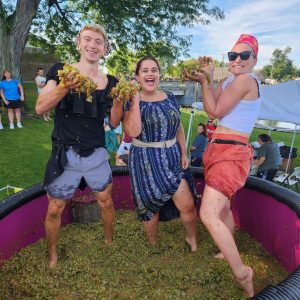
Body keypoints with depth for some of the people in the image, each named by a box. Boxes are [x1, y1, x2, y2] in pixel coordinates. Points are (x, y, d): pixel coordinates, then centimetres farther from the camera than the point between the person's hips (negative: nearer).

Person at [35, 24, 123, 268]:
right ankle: (52, 255, 36)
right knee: (55, 209, 10)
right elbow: (40, 108, -13)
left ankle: (110, 242, 43)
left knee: (106, 202, 16)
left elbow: (114, 122, 3)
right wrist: (65, 87, -28)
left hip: (97, 154, 3)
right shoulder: (61, 71, -3)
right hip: (65, 154, -2)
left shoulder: (110, 82, 3)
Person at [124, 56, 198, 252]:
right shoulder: (131, 101, -5)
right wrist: (135, 100, -19)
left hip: (173, 157, 3)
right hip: (146, 161, -3)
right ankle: (153, 246, 36)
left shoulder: (170, 98, 6)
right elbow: (133, 131, -20)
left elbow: (178, 128, 13)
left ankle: (192, 239, 32)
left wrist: (184, 153, 8)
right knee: (150, 207, 10)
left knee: (187, 204, 3)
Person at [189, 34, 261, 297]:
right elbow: (212, 109, 9)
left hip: (231, 153, -10)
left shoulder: (246, 79, -11)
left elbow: (216, 111, -13)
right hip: (221, 150, 10)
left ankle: (242, 274, -4)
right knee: (222, 208, 24)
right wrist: (209, 78, 3)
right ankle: (229, 253, 46)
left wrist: (203, 81, -4)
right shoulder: (229, 81, 18)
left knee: (208, 214, -19)